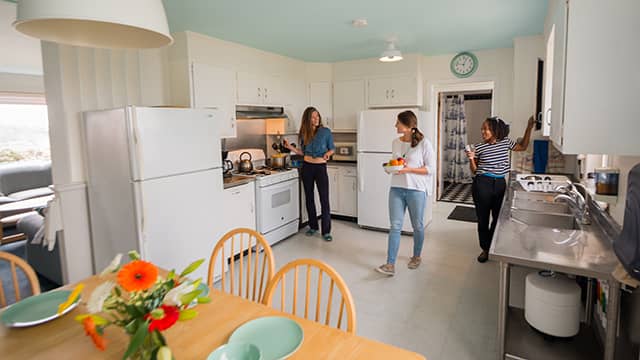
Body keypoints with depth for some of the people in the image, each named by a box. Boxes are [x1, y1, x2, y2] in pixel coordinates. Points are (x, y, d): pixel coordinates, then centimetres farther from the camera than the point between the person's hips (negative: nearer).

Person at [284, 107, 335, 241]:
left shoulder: (326, 131, -5)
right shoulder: (304, 133, 4)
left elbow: (332, 148, 2)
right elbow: (303, 152, 12)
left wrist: (328, 153, -19)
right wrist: (290, 147, -2)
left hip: (320, 167, -4)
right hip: (307, 167, 4)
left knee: (324, 199, -6)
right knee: (309, 198, 10)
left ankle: (326, 231, 1)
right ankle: (313, 226, 25)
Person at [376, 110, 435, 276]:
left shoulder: (424, 143, -8)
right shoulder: (396, 142, 9)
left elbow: (431, 168, -9)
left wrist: (409, 169, -19)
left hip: (417, 190, -4)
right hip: (396, 189, 4)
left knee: (417, 226, 12)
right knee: (395, 226, -1)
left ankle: (416, 256, 34)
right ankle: (390, 264, 0)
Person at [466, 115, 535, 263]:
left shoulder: (505, 142, 3)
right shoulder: (479, 148, -4)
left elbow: (523, 146, 18)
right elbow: (475, 171, 0)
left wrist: (529, 128, 10)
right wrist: (471, 159, -18)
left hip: (500, 184, 3)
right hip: (482, 184, -3)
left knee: (499, 217, 12)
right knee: (483, 218, 6)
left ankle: (493, 246, 33)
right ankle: (485, 249, 23)